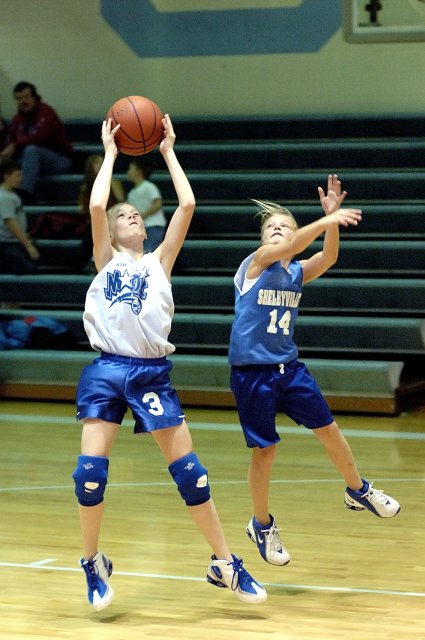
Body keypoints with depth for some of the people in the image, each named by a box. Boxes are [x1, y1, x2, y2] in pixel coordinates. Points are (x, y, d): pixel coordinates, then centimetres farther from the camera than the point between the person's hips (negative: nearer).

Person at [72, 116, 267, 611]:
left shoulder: (159, 262, 15)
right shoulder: (106, 259, 12)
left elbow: (187, 205, 6)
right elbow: (96, 206, -4)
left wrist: (168, 152, 12)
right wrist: (110, 153, 6)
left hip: (151, 373, 1)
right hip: (106, 370, -1)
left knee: (188, 469, -1)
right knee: (90, 470, -9)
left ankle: (223, 564, 8)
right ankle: (92, 563, 12)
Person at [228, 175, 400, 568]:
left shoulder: (299, 272, 6)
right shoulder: (255, 263, -8)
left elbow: (328, 258, -13)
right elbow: (288, 249, -28)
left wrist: (331, 218, -29)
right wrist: (326, 221, -41)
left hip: (289, 367, 5)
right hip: (252, 372, -5)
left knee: (329, 431, 6)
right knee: (265, 451, 1)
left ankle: (358, 491, 30)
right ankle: (262, 526, 19)